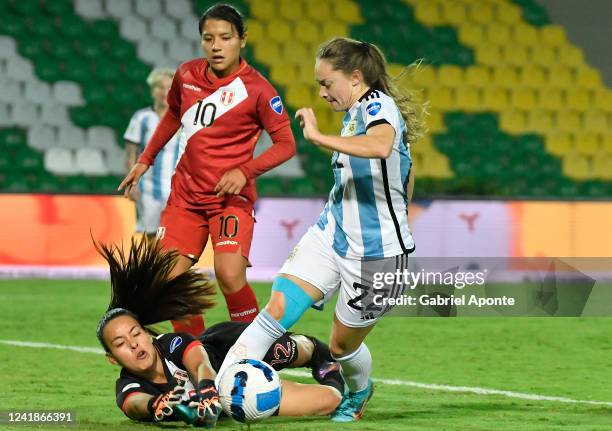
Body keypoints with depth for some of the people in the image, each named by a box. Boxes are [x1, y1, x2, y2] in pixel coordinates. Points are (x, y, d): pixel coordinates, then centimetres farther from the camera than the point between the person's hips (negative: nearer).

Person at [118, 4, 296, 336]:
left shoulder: (256, 89, -12)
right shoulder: (186, 75, 2)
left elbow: (286, 144, -10)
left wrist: (245, 171, -22)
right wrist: (145, 160, 23)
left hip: (231, 197, -5)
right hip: (186, 193, 5)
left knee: (230, 276, -23)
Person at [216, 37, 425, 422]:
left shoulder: (379, 105, -18)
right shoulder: (354, 113, 10)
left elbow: (380, 146, -45)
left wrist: (317, 136, -41)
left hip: (375, 250, -8)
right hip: (331, 233, 8)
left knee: (343, 345, 9)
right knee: (277, 309, -12)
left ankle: (359, 393, 42)